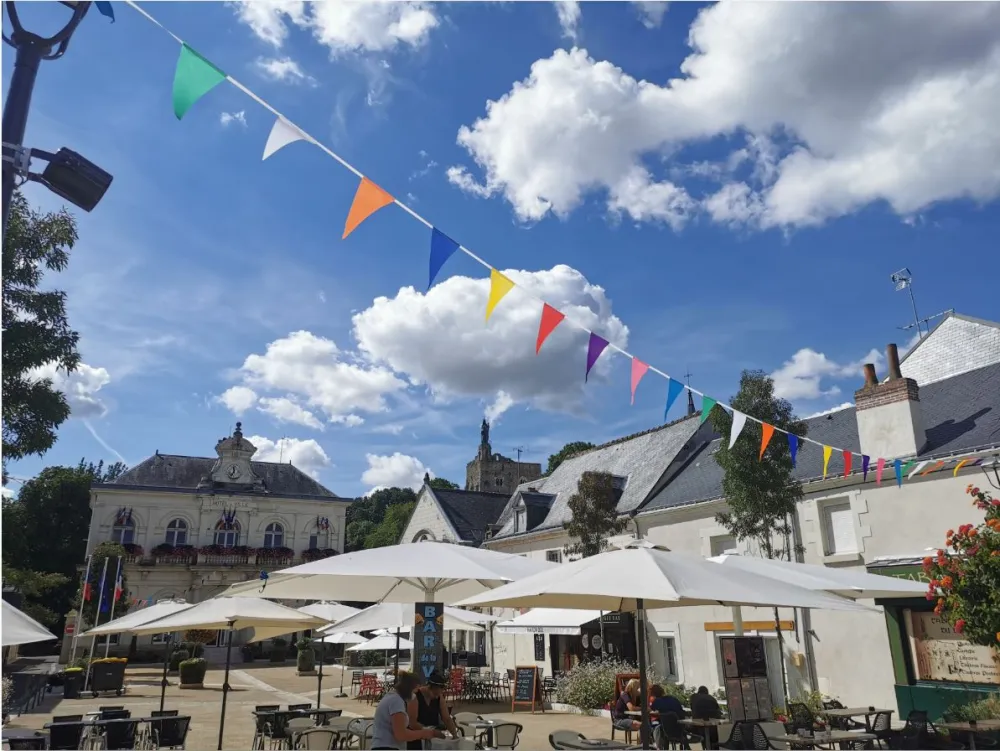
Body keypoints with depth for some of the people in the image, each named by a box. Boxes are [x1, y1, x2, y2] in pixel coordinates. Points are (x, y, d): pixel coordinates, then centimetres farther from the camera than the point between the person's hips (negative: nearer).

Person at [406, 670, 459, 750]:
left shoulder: (439, 698, 1)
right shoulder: (415, 697, -19)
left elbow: (447, 719, -1)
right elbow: (412, 723, -23)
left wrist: (455, 734, -16)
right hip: (415, 742, -6)